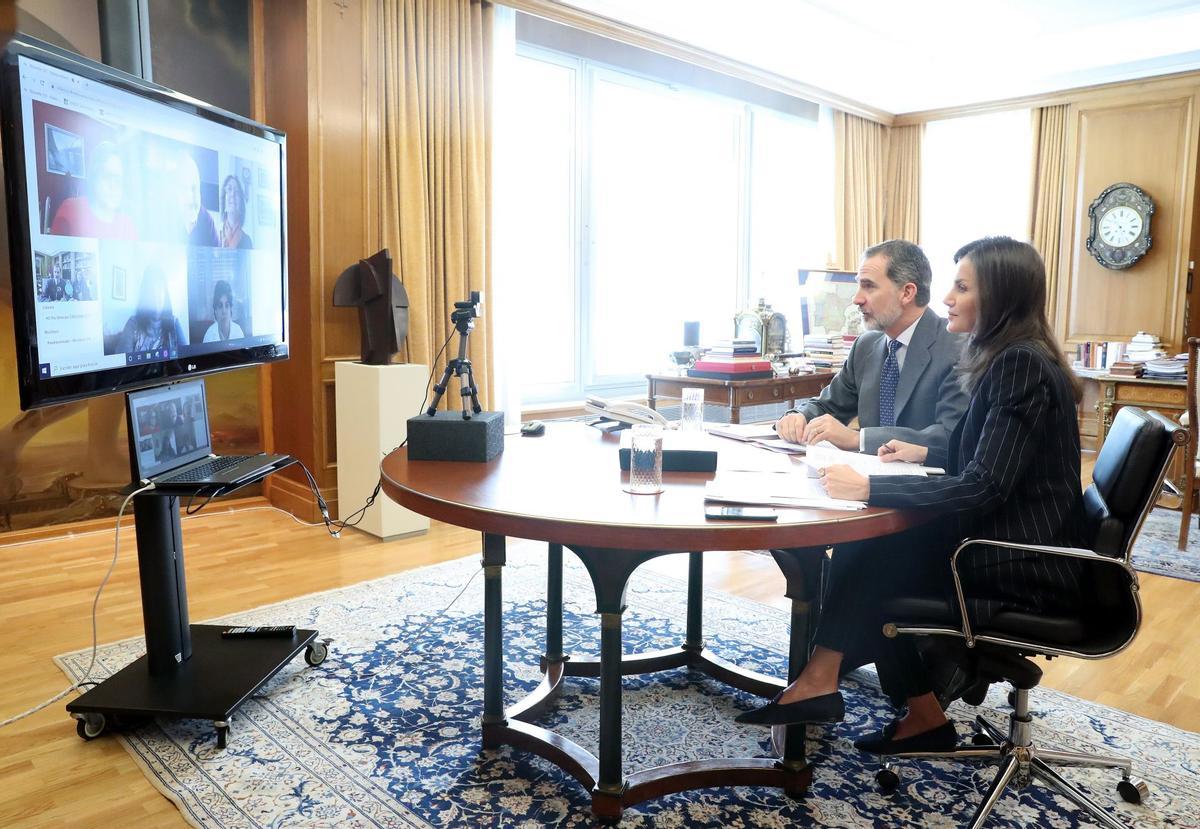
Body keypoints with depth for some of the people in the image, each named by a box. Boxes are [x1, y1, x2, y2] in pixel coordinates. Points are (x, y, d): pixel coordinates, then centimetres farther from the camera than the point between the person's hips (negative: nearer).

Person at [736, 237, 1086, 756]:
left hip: (1024, 571, -9)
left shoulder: (1021, 365, -20)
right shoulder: (1011, 359, 11)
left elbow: (984, 486, -28)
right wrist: (926, 455, 12)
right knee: (865, 548, -3)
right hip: (1006, 542, 9)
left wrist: (869, 488, -29)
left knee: (869, 562, -6)